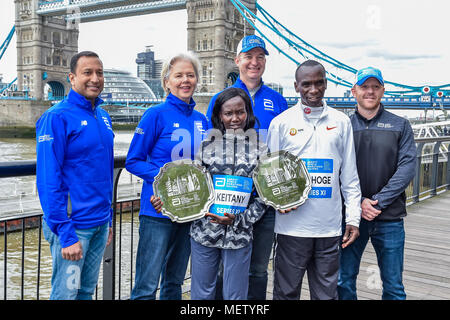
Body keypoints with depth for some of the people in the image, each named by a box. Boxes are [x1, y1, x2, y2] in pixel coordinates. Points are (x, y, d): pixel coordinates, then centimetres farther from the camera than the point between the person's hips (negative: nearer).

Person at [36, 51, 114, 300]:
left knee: (87, 290, 17)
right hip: (73, 225, -7)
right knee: (66, 292, 3)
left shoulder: (103, 117, 10)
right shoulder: (56, 117, -12)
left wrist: (109, 219, 15)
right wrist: (65, 234, -19)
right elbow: (48, 181, -17)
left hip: (100, 224, 7)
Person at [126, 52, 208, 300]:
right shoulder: (156, 115, -7)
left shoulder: (201, 120, 9)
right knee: (147, 285, -2)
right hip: (158, 209, -5)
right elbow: (133, 161, -6)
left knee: (175, 281, 18)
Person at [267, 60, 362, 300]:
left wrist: (353, 217, 5)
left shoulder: (341, 122, 7)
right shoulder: (281, 122, 1)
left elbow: (349, 175, 9)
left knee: (326, 293, 13)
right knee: (286, 291, 9)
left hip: (329, 226, 2)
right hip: (292, 224, -2)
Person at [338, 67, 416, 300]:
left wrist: (378, 201, -13)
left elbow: (407, 167, -4)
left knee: (393, 286, 8)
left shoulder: (400, 126, 6)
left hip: (390, 219, 0)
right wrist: (358, 202, -13)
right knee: (344, 282, 7)